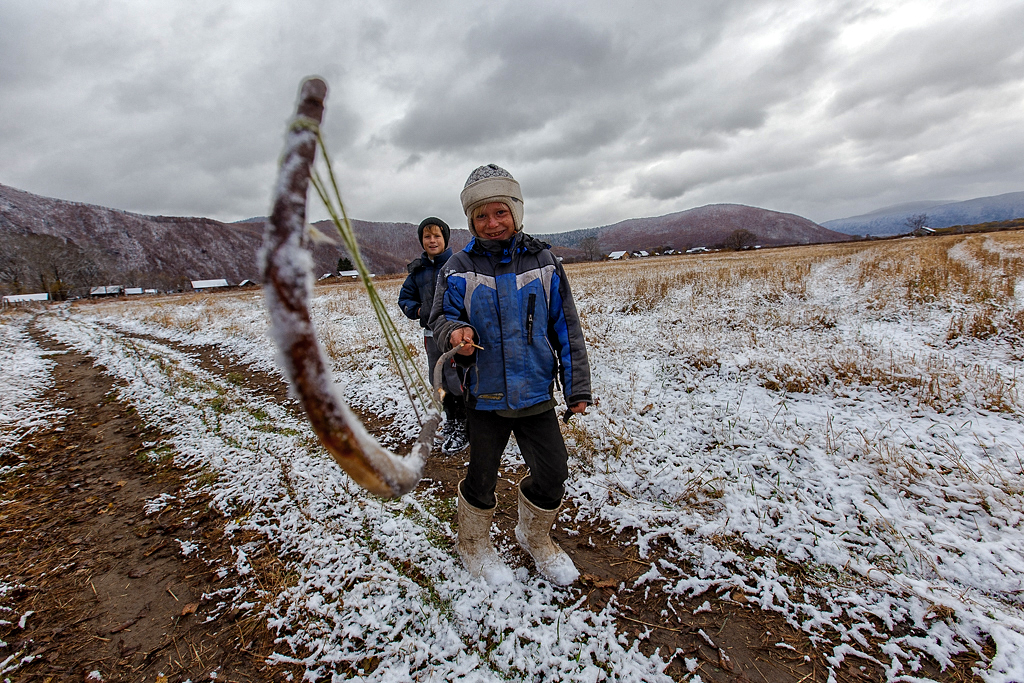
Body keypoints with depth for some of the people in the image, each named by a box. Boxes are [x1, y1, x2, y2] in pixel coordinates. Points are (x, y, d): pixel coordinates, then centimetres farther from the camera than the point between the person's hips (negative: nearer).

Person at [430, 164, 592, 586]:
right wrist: (455, 333, -23)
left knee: (553, 471, 10)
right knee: (482, 475, 13)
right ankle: (474, 546, 42)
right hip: (485, 394, -1)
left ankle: (535, 538, 41)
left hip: (536, 392, 2)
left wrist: (577, 386, 0)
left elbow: (565, 328, 2)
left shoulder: (542, 262, -1)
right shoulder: (458, 269, -5)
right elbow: (441, 317, 2)